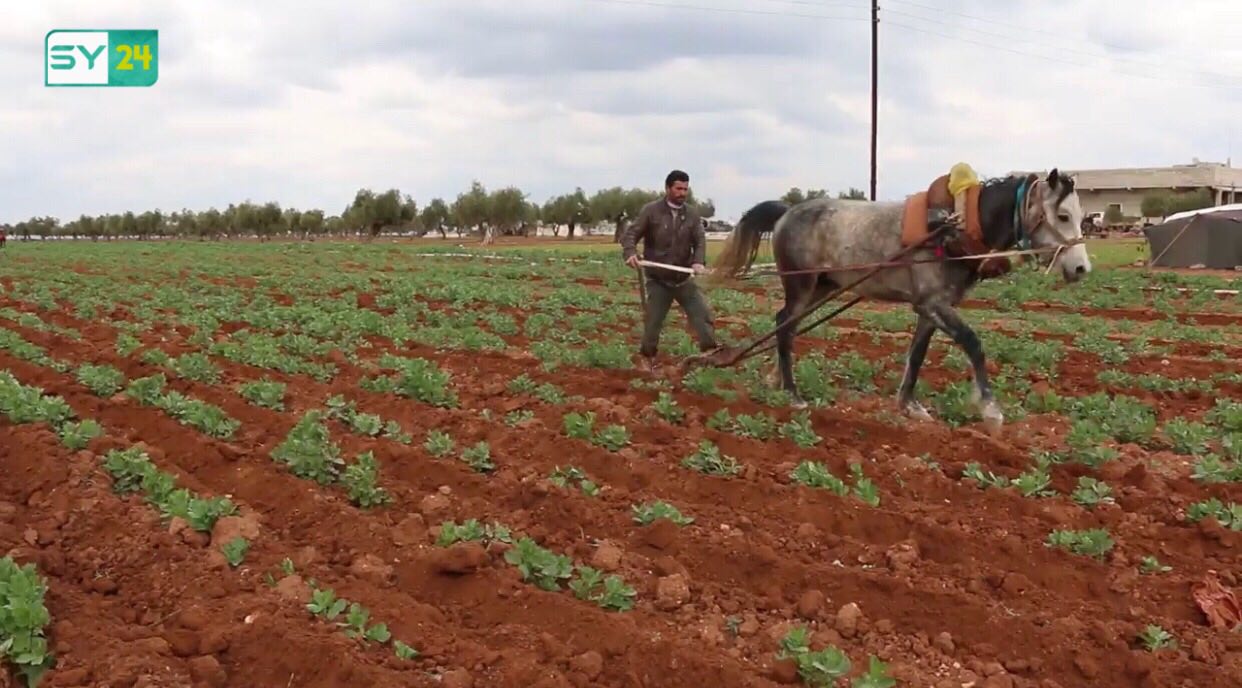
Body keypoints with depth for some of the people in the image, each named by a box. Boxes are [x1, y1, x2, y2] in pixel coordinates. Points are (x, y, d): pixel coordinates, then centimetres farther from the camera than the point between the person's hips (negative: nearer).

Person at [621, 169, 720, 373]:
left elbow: (700, 241, -5)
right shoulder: (651, 210, -7)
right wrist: (630, 253, -31)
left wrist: (699, 261, -26)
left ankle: (710, 348, 2)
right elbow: (631, 233, -9)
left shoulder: (692, 214, 1)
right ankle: (647, 356, 23)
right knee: (653, 321, 5)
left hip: (684, 279, 3)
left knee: (702, 312, -5)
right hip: (657, 279, -3)